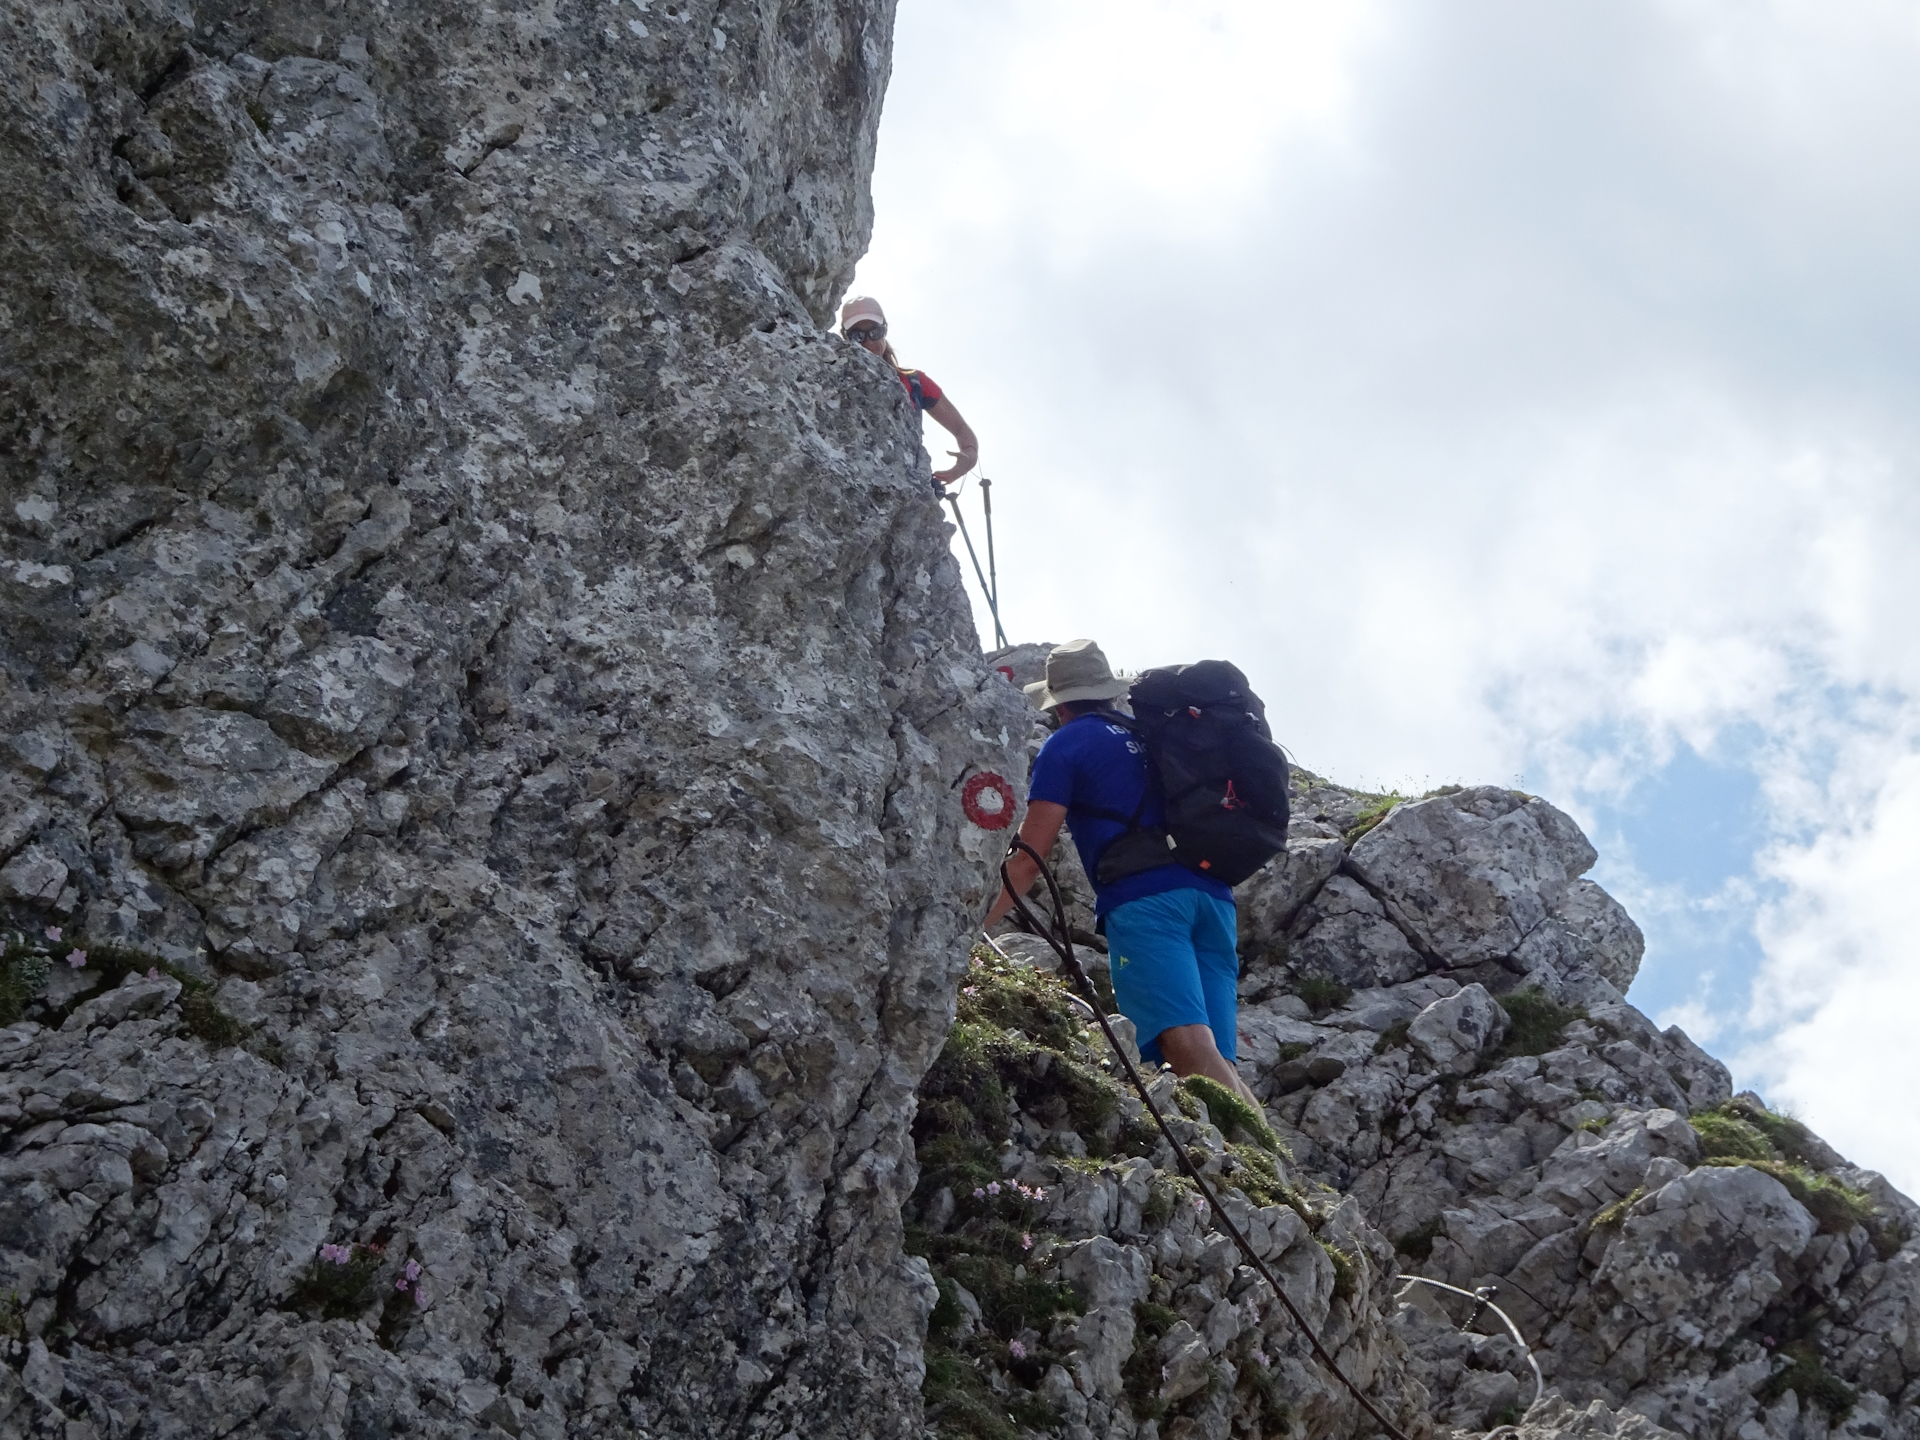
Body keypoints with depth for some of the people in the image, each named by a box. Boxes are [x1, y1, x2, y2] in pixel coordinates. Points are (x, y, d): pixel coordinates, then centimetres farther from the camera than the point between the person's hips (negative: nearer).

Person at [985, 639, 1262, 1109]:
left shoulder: (1065, 745, 11)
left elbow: (1030, 856, 5)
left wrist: (972, 925, 11)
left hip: (1144, 897, -6)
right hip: (1213, 899, 7)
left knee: (1189, 1046, -22)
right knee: (1215, 1068, 0)